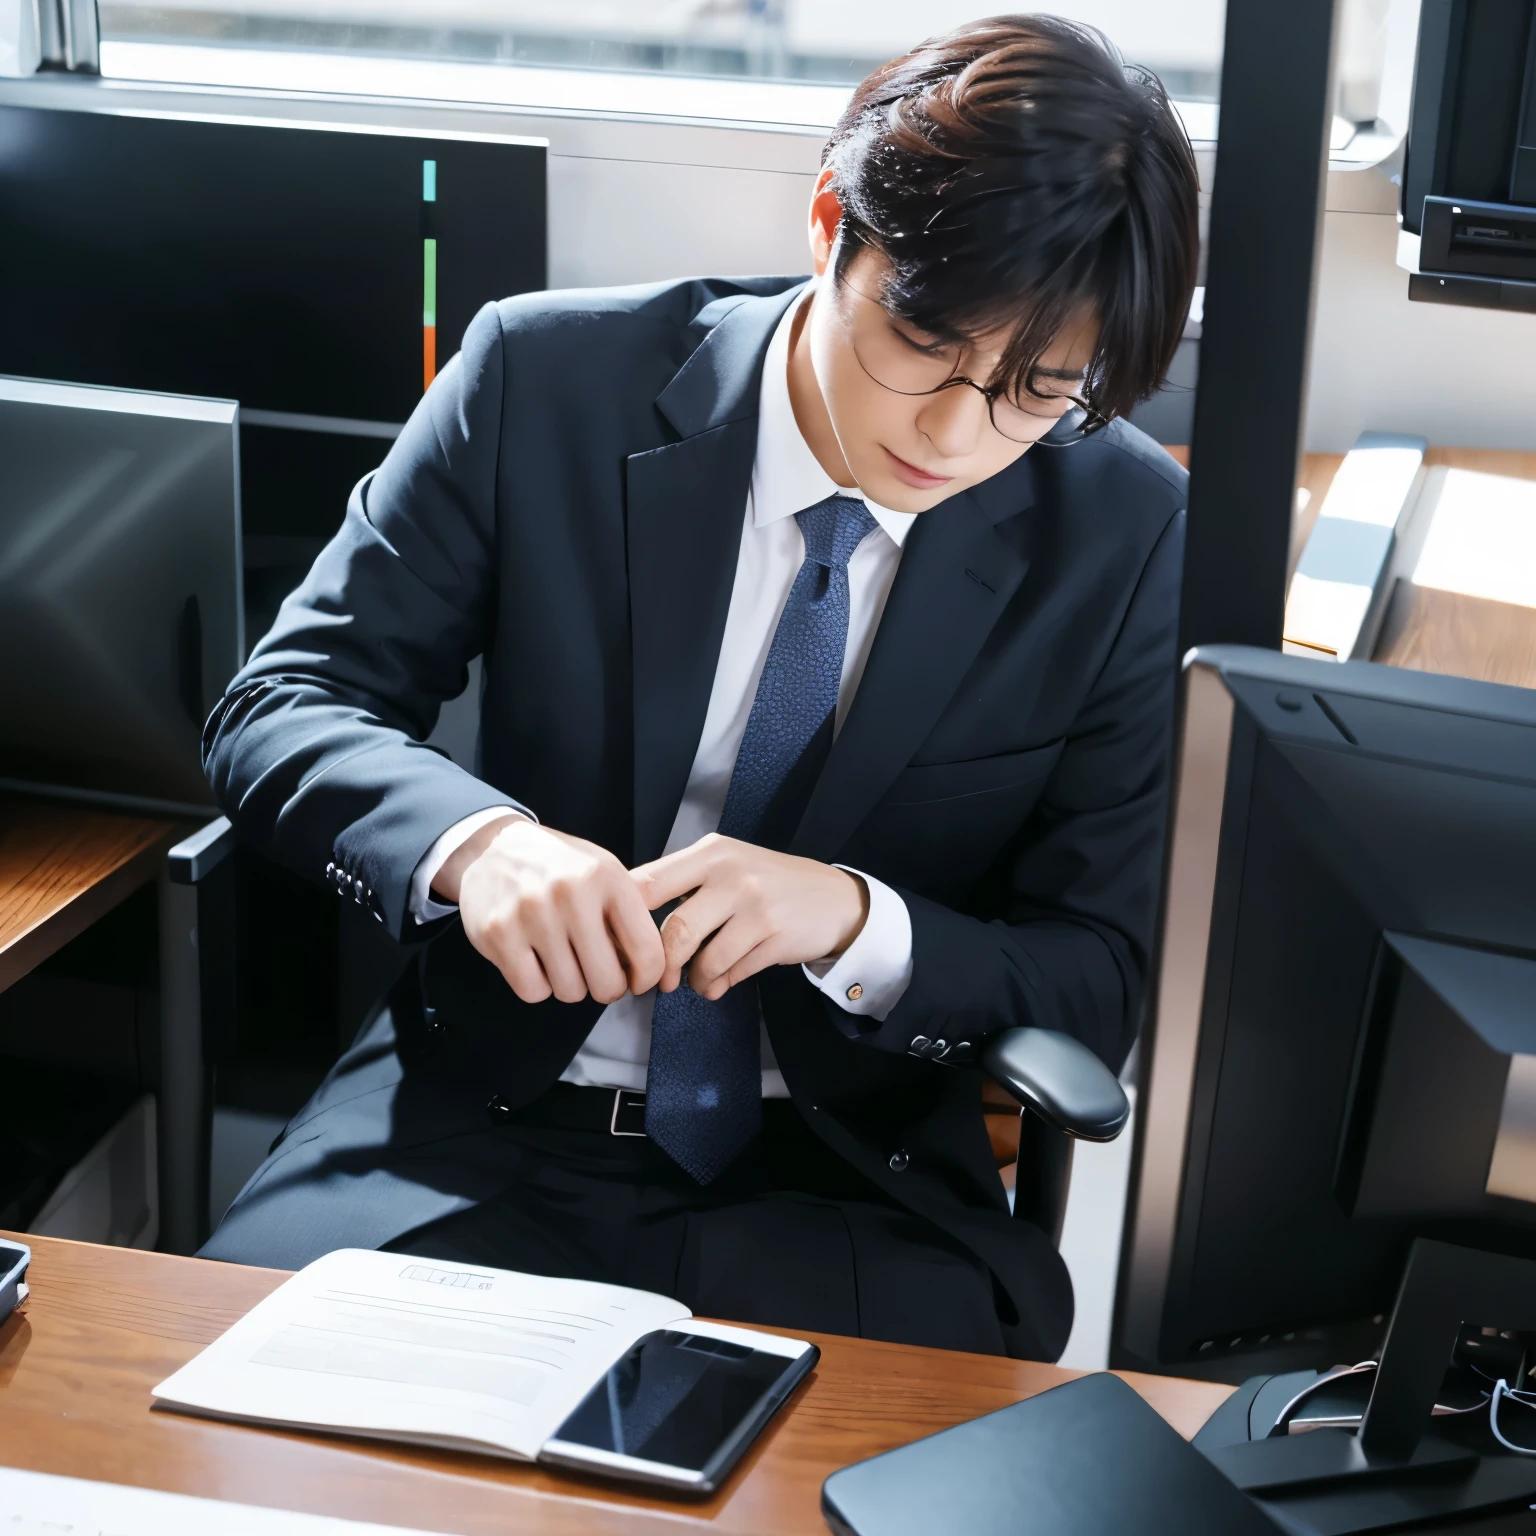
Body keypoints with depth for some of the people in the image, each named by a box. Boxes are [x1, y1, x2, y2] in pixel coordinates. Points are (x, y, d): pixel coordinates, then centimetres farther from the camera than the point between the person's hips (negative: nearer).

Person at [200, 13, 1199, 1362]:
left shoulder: (1122, 529, -4)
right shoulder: (550, 378, -6)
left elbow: (1103, 979, -2)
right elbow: (286, 703, -4)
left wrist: (853, 919, -23)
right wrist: (474, 840, -26)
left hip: (842, 1183, 2)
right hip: (493, 1114, -1)